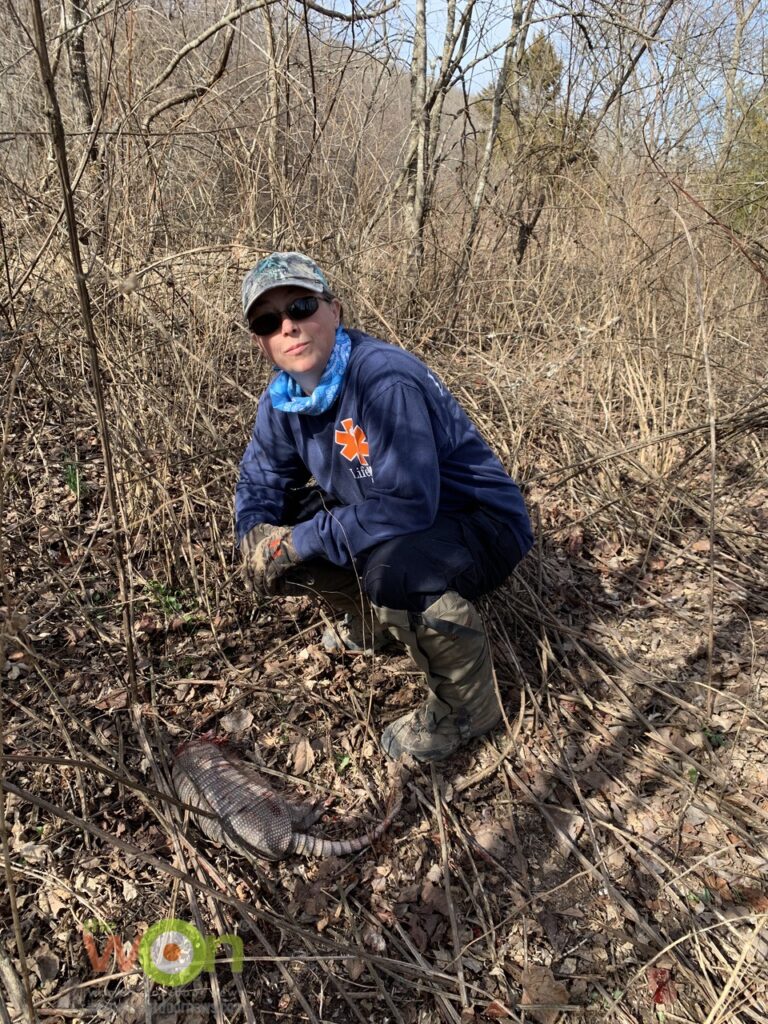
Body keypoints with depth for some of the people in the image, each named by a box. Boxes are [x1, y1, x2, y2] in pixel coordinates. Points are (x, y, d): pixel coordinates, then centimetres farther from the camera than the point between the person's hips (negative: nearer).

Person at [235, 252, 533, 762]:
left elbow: (406, 505, -35)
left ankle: (469, 705, -9)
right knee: (274, 527, 1)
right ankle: (372, 615, 21)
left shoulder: (385, 380, -30)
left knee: (392, 568, -38)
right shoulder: (283, 399, -4)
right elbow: (261, 476, 9)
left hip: (480, 524, -7)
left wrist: (302, 541, -27)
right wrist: (255, 535, -11)